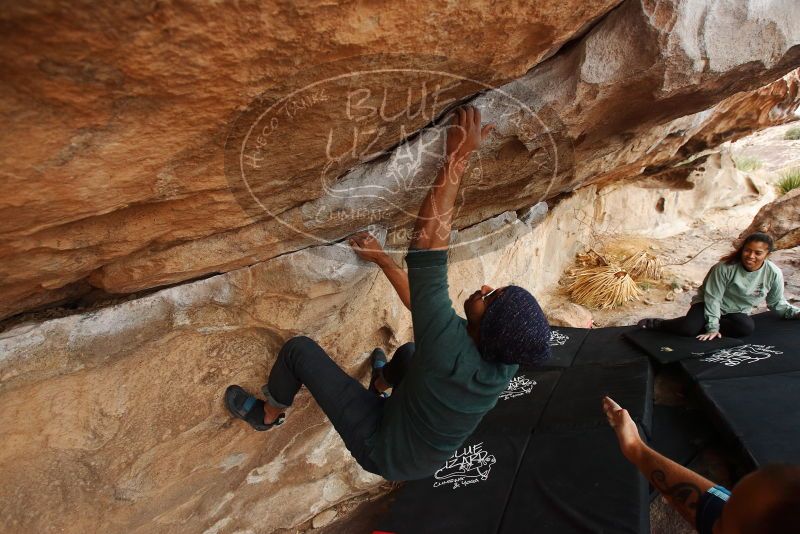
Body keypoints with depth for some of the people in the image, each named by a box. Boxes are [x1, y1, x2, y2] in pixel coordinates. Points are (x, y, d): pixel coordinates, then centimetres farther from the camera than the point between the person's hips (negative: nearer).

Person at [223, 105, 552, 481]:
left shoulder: (450, 352, -45)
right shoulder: (503, 365, -22)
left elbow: (426, 243, -49)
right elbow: (420, 304, -11)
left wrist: (457, 157, -45)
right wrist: (380, 258, -4)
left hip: (383, 451, -6)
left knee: (299, 349, -6)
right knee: (409, 351, 28)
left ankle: (268, 414, 26)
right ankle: (383, 381, 63)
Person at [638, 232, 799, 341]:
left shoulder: (774, 274, -10)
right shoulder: (725, 267, -20)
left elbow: (777, 303, 6)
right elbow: (713, 298, -17)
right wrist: (712, 327, -21)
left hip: (737, 312, 4)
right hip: (710, 305, -3)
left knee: (747, 327, -33)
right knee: (688, 328, -31)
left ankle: (704, 327, -18)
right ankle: (656, 324, -5)